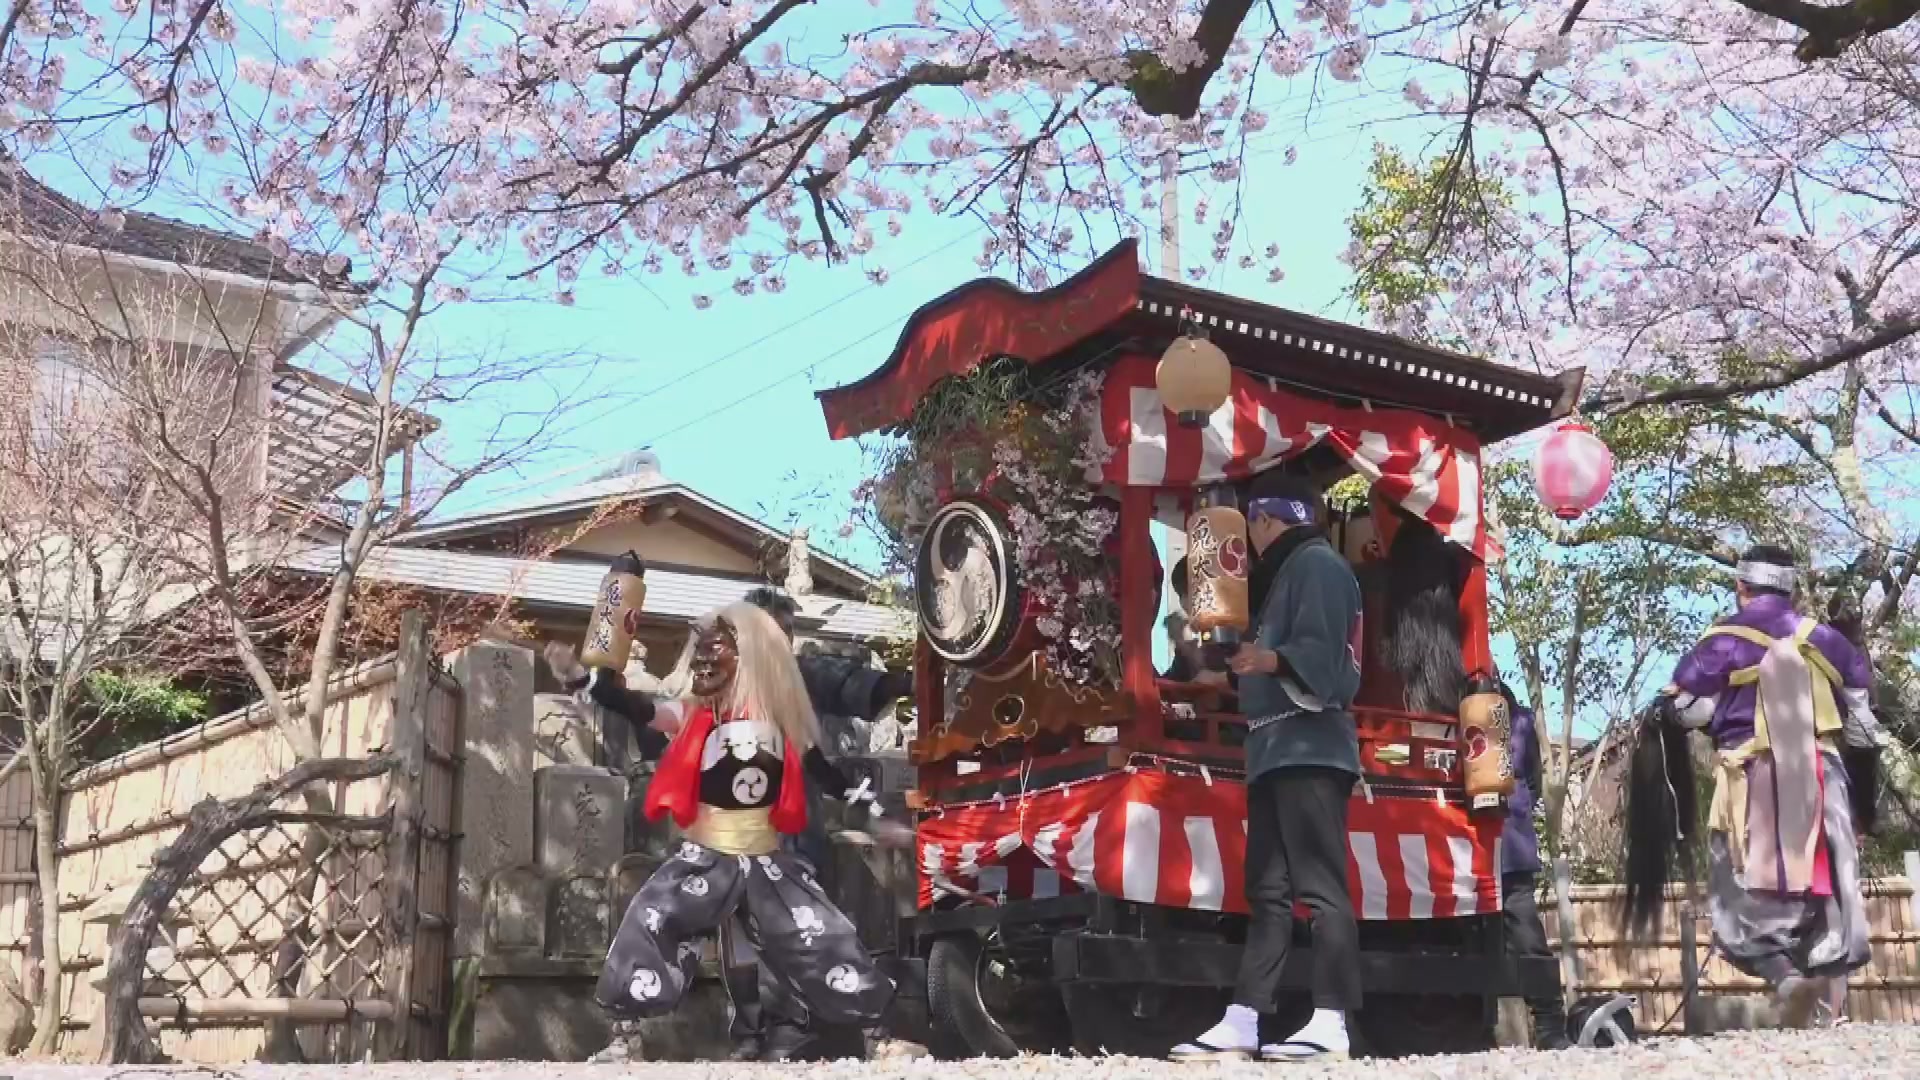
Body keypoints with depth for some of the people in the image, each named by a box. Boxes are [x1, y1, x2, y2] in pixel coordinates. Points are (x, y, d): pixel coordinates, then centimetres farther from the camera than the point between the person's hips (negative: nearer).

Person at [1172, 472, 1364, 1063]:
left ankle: (1330, 1023, -14)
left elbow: (1321, 652, -19)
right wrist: (1241, 663, 44)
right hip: (1278, 748, 11)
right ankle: (1243, 1021, 7)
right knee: (1266, 890, 7)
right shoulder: (1284, 572, 25)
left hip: (1309, 748, -11)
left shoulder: (1316, 562, -5)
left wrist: (1272, 660, -37)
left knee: (1320, 888, -12)